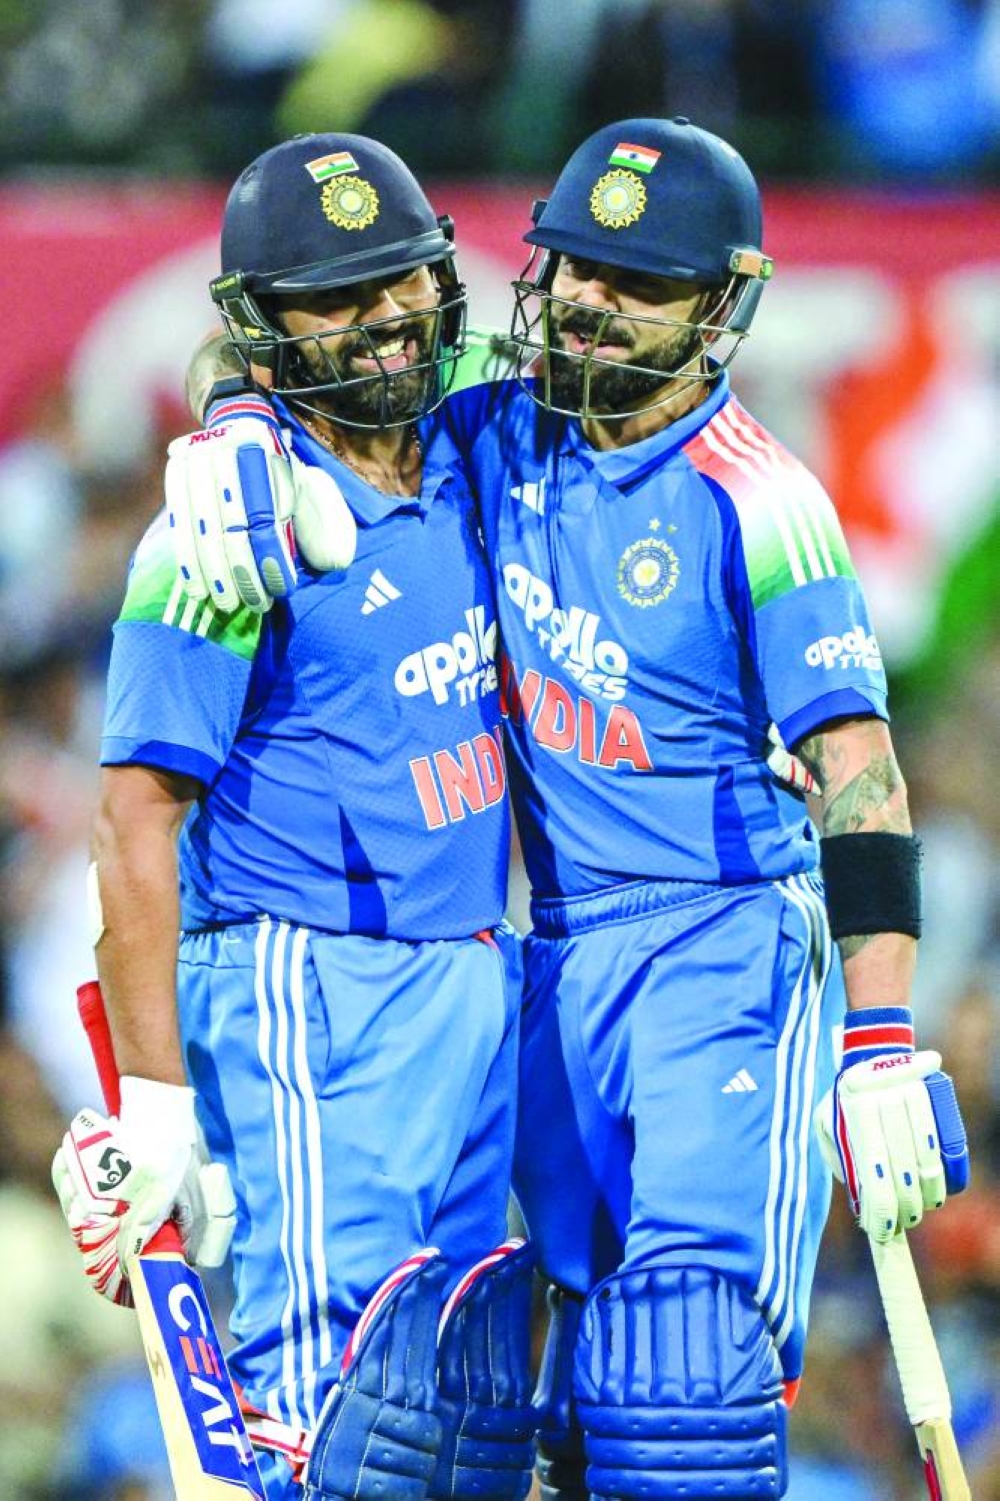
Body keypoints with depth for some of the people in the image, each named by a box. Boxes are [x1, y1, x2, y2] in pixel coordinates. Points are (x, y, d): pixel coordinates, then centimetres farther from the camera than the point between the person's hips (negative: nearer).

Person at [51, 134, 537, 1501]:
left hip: (474, 985, 8)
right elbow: (136, 822, -14)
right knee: (336, 1384, -16)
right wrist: (151, 1103, -17)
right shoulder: (235, 523, -13)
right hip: (313, 991, -8)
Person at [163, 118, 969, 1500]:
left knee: (691, 1334, -17)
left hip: (725, 953, -6)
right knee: (593, 1326, 6)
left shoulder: (753, 504, -13)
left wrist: (884, 1044, -24)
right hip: (562, 956, 6)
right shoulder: (496, 437, 3)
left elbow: (861, 779, -17)